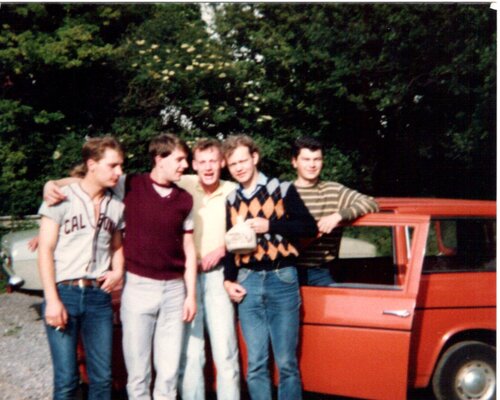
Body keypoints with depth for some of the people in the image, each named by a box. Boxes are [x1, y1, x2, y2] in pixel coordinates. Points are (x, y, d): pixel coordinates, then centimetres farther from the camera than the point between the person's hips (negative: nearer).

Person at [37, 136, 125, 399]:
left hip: (99, 296, 4)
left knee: (102, 377, 5)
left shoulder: (116, 206, 10)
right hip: (64, 292, -4)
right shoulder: (62, 198, -3)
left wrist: (118, 271, 2)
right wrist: (52, 300, -12)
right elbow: (45, 250, -5)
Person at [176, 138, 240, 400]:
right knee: (189, 353, 3)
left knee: (225, 352, -2)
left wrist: (222, 249, -6)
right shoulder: (184, 186, -2)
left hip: (217, 275, 0)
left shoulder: (233, 192, 0)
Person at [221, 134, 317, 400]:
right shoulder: (231, 201, 13)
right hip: (247, 282, 3)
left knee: (286, 362, -2)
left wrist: (270, 225, -13)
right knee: (255, 364, 3)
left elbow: (310, 228, -4)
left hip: (282, 279, -3)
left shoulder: (282, 189, 2)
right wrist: (228, 280, 5)